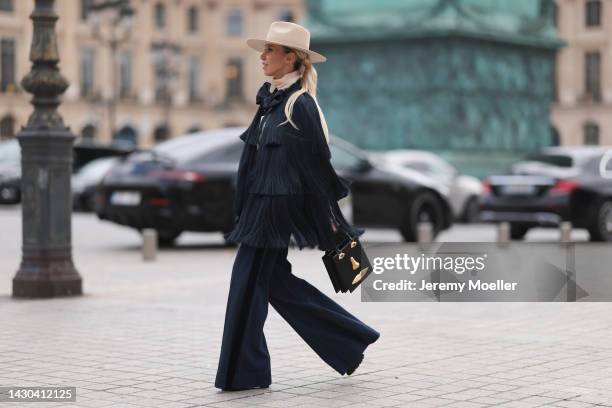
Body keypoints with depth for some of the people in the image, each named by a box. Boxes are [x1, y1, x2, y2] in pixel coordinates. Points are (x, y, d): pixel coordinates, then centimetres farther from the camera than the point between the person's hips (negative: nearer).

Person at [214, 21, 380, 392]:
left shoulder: (300, 104, -13)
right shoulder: (270, 99, 13)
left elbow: (317, 163, -13)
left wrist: (330, 223, -11)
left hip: (277, 207, -9)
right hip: (260, 204, 9)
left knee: (248, 281, -4)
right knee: (276, 282, 12)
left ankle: (245, 372, 8)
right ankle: (351, 340, 21)